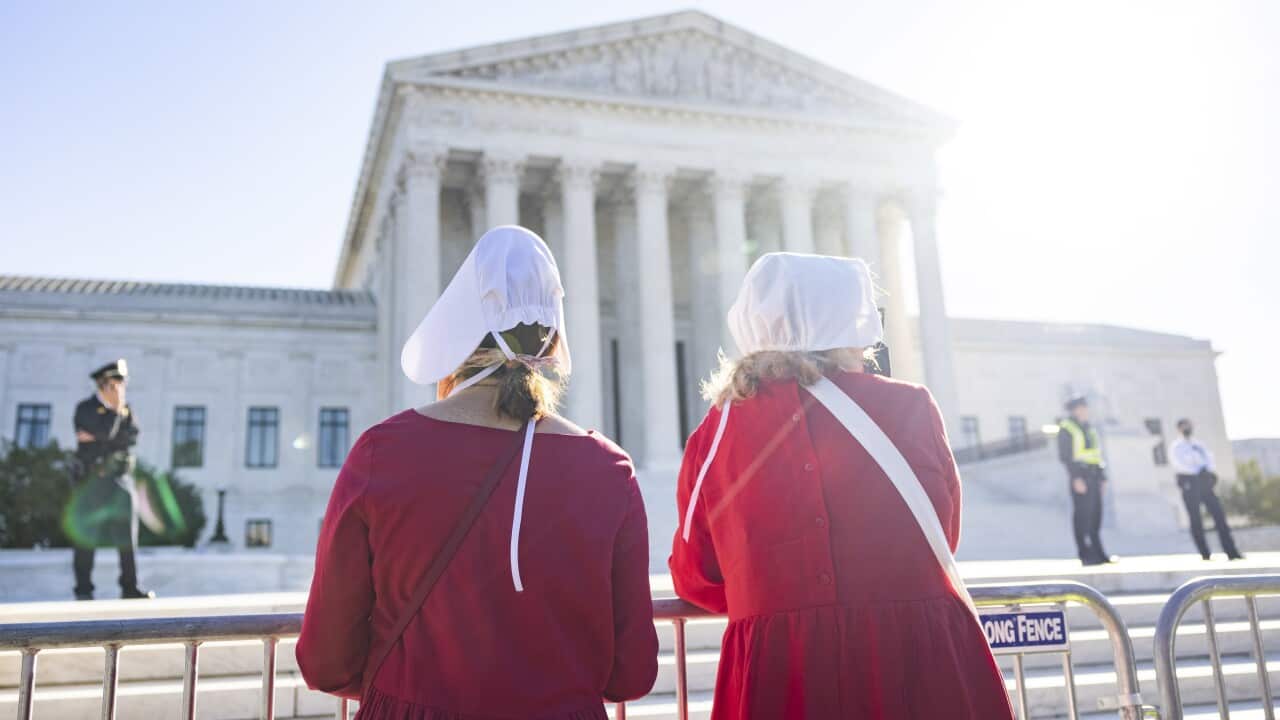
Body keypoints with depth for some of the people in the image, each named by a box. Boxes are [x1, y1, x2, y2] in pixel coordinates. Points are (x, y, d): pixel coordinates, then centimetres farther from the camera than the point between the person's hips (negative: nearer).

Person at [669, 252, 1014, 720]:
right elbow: (942, 540, 9)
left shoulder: (713, 434, -2)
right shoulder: (909, 408, -5)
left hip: (774, 676, 2)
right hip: (919, 662, -1)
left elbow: (695, 577, 7)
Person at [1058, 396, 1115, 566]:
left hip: (1093, 476, 8)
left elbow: (1096, 454, 21)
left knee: (1096, 515, 8)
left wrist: (1102, 476, 14)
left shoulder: (1089, 428, 19)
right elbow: (1065, 456, -13)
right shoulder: (1066, 428, -6)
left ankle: (1098, 553, 14)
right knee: (1082, 515, -6)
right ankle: (1085, 555, -3)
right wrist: (1076, 478, -20)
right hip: (1079, 477, -8)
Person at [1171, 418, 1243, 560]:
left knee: (1218, 513, -4)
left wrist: (1208, 471, -12)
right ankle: (1205, 554, 2)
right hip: (1188, 483, -5)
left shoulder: (1198, 445, 19)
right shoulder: (1176, 447, 2)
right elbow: (1180, 464, -11)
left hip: (1204, 482, 5)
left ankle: (1231, 552, -5)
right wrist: (1199, 472, -16)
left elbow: (1209, 457, 6)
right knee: (1195, 519, -2)